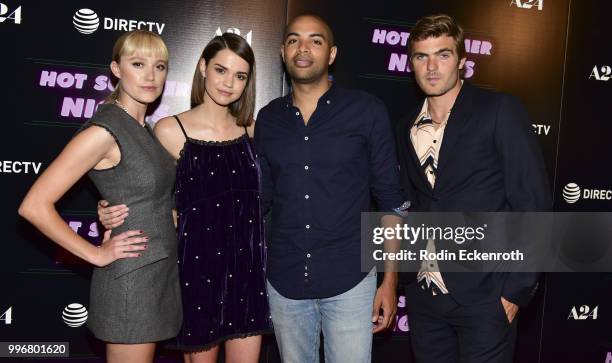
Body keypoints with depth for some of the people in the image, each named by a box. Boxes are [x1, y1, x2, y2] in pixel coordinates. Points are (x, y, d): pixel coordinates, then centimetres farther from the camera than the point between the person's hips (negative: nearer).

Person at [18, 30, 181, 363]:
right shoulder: (104, 130, -17)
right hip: (129, 281, -8)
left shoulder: (144, 128, 8)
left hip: (158, 273, 8)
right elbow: (34, 206, -21)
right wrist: (96, 254, -16)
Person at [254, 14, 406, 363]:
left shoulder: (367, 111, -4)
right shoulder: (269, 118, 5)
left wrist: (390, 280, -5)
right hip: (284, 281, 3)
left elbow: (390, 200, -2)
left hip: (349, 281, -3)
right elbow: (262, 197, 11)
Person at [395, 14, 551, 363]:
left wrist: (517, 288, -12)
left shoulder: (499, 111, -7)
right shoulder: (407, 129, 9)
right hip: (425, 295, 5)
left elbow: (533, 202, -10)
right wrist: (412, 277, 7)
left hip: (485, 295, -5)